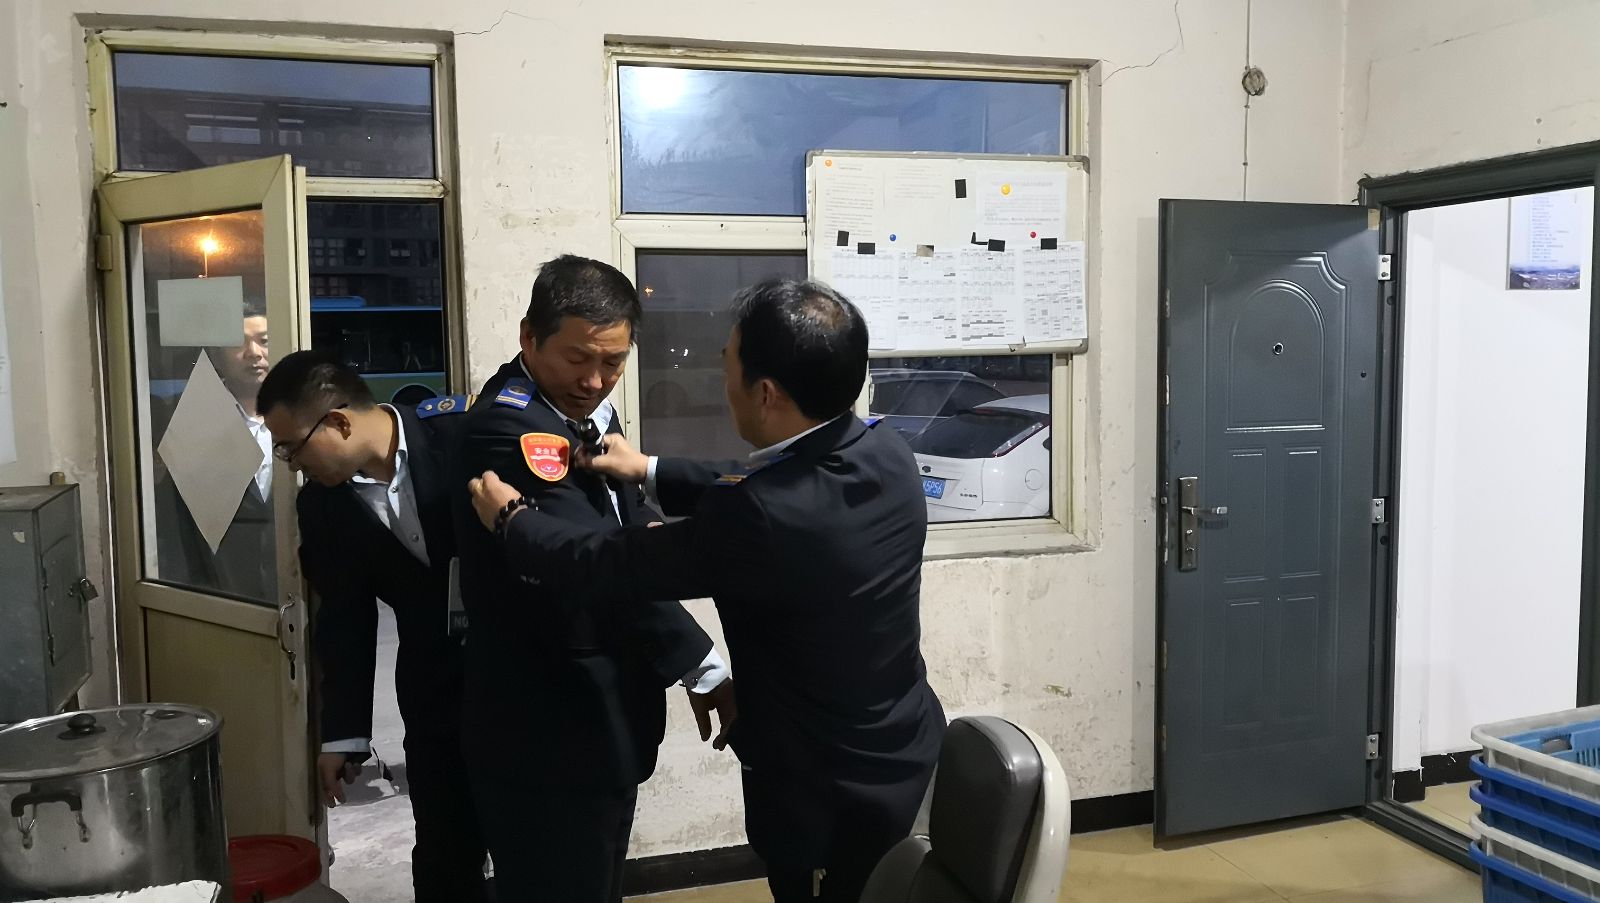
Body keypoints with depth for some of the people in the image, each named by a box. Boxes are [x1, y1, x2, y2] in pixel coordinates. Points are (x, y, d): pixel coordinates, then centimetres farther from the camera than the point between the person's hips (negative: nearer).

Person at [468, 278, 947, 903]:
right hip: (907, 749, 7)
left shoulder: (761, 518, -34)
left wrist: (511, 518, -3)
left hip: (829, 797, -7)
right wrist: (650, 473, 12)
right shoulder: (886, 455, -10)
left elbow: (605, 571, -20)